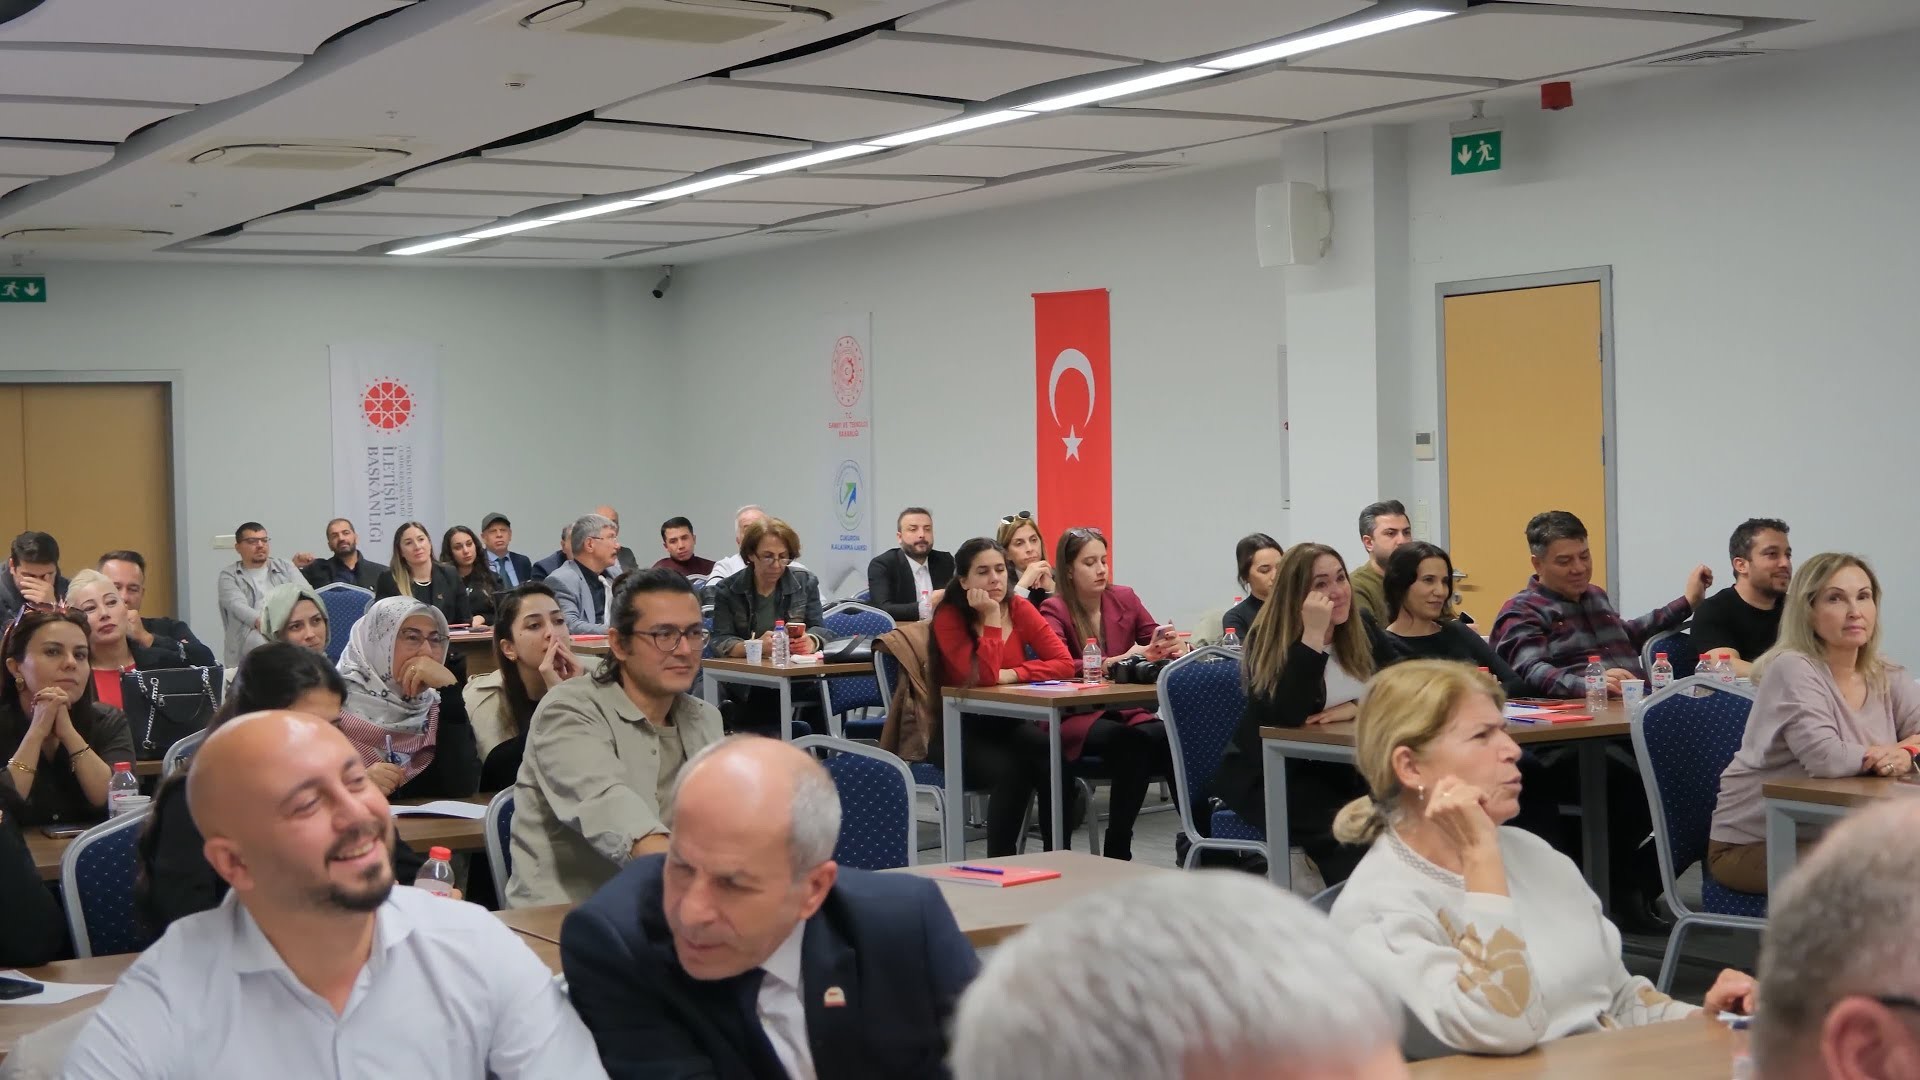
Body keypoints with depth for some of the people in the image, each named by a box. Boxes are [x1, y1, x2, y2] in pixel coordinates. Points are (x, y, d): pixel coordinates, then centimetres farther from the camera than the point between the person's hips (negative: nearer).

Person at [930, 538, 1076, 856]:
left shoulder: (1019, 608, 0)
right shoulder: (948, 616, -12)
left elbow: (1065, 663, -8)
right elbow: (982, 677, -24)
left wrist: (1011, 674, -18)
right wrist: (991, 618, -23)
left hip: (1008, 723, 4)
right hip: (958, 731, -4)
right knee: (1011, 770, -32)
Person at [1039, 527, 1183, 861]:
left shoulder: (1125, 599, 9)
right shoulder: (1054, 610, -4)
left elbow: (1156, 644, 12)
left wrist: (1173, 647, -14)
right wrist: (1120, 659, -30)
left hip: (1125, 711, 4)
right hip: (1076, 718, -4)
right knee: (1132, 742, -35)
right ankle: (1116, 852, -27)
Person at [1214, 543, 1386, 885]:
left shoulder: (1361, 633, 6)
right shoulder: (1267, 641, -12)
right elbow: (1288, 716, -27)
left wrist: (1356, 707, -17)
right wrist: (1313, 635, -30)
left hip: (1337, 767, 5)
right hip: (1266, 775, -5)